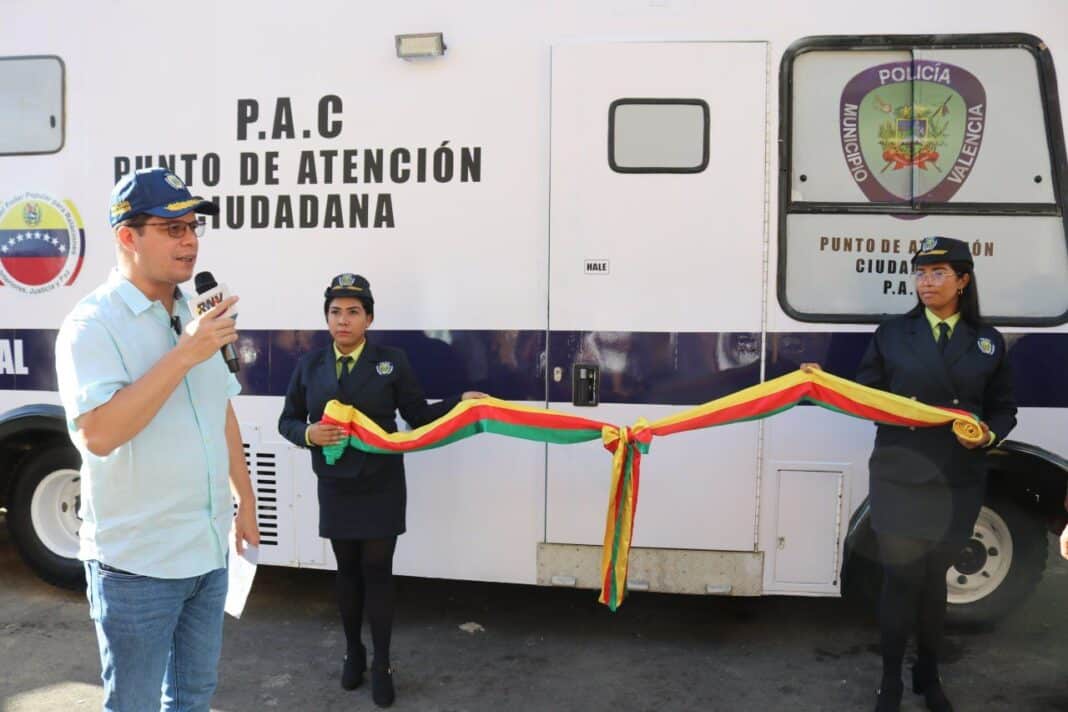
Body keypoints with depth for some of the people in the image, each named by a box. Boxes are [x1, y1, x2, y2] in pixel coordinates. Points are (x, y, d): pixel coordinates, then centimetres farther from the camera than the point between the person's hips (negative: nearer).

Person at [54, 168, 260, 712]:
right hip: (138, 563, -6)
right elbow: (99, 434, -27)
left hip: (209, 550, 7)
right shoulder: (93, 323, -14)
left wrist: (245, 498, 16)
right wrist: (184, 355, -26)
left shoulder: (195, 317, 9)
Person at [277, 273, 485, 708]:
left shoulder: (391, 362, -3)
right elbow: (287, 421, 7)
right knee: (347, 571, 15)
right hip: (335, 487, 2)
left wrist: (461, 402, -16)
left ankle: (381, 666, 18)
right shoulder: (309, 365, 2)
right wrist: (309, 434, -14)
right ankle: (353, 652, 35)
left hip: (381, 487, -2)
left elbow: (418, 416, -4)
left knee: (377, 572, 3)